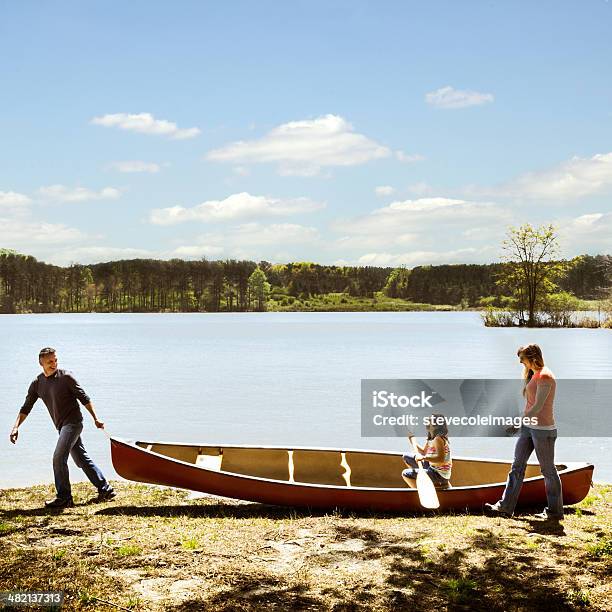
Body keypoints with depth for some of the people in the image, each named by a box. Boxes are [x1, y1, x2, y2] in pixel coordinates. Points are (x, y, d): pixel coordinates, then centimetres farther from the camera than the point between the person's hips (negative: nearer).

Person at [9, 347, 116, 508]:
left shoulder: (65, 377, -9)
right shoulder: (37, 383, 7)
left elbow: (84, 398, -6)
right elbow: (26, 407, 9)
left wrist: (96, 418, -7)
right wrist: (16, 427, -3)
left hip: (73, 422, -7)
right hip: (62, 426, 7)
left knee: (59, 457, -13)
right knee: (82, 459, 10)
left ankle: (64, 498, -4)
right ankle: (105, 490, 18)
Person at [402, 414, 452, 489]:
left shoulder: (438, 439, -21)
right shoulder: (431, 439, 9)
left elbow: (441, 459, -30)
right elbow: (424, 452, 19)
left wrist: (424, 458, -36)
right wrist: (412, 438, 22)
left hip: (440, 475, -10)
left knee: (406, 474, -15)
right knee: (407, 457, 17)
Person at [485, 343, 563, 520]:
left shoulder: (545, 376, -18)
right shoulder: (534, 374, 13)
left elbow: (538, 406, -22)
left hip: (543, 429, -10)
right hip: (528, 427, 10)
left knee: (548, 470, 3)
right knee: (517, 466, 8)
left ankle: (555, 512, 15)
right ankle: (506, 506, 11)